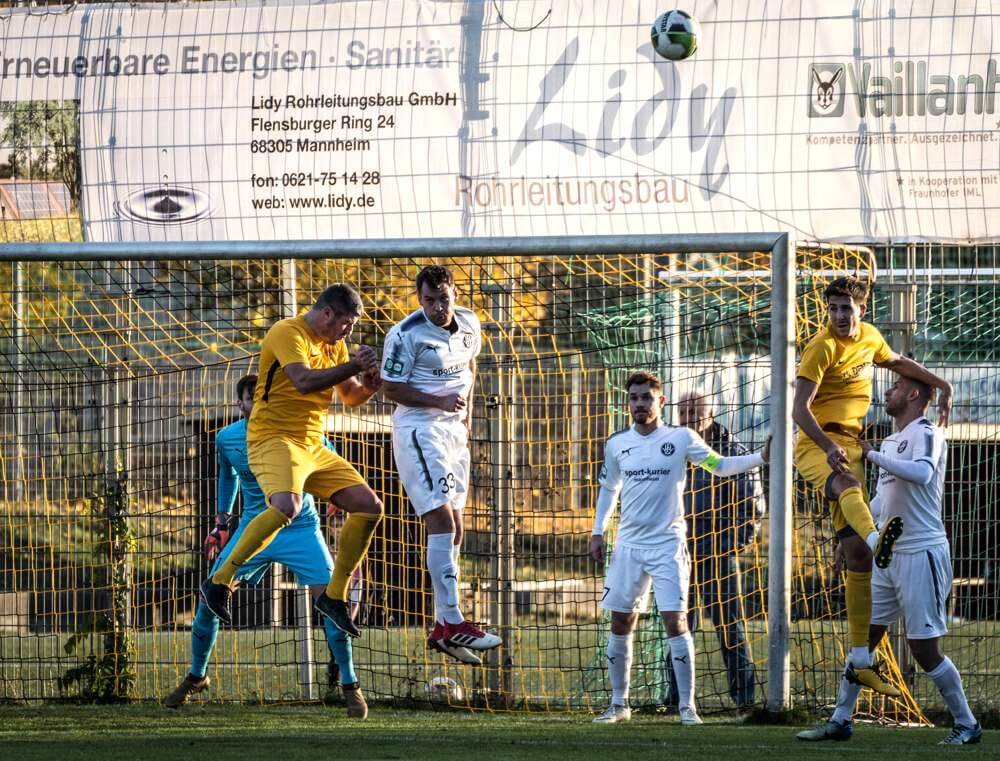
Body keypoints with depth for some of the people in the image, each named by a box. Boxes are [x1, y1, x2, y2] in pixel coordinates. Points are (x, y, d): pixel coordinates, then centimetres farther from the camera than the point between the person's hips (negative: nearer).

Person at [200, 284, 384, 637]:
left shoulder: (334, 344, 15)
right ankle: (220, 582, -22)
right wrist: (353, 366, -26)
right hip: (274, 439, -9)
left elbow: (350, 397, 22)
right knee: (287, 506, -34)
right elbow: (304, 382, -28)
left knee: (370, 507, 3)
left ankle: (335, 596, 12)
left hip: (313, 447, 9)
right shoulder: (288, 333, -12)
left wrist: (368, 386, 0)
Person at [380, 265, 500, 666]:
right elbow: (391, 387, -12)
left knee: (454, 529, 8)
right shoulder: (406, 334, -15)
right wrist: (440, 401, -20)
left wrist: (466, 408, 13)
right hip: (419, 430, -8)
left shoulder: (469, 324, 5)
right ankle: (452, 622, -20)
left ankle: (443, 628, 14)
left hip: (454, 430, 8)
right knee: (441, 522, -17)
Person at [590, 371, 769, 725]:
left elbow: (720, 466, 6)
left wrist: (761, 457, -7)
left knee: (675, 622, -12)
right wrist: (598, 532, 14)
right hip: (628, 546, 3)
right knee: (620, 625, 6)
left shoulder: (681, 438, -2)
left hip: (668, 545, -3)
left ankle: (687, 706, -8)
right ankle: (618, 704, 17)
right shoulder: (616, 444, 6)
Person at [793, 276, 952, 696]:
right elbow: (799, 407, -19)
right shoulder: (822, 347, -11)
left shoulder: (870, 337, 11)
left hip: (850, 447, 6)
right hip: (817, 444, -6)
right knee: (849, 483, -41)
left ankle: (860, 658, 4)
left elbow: (897, 362, 34)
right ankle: (876, 538, -75)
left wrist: (942, 385, 29)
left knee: (858, 553, 2)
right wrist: (829, 446, -34)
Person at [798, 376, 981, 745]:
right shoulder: (891, 442, 17)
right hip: (888, 556, 9)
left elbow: (922, 473, -32)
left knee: (925, 649, -6)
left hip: (921, 555, -9)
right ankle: (840, 721, 13)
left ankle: (966, 725, 6)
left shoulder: (926, 434, -11)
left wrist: (871, 454, -29)